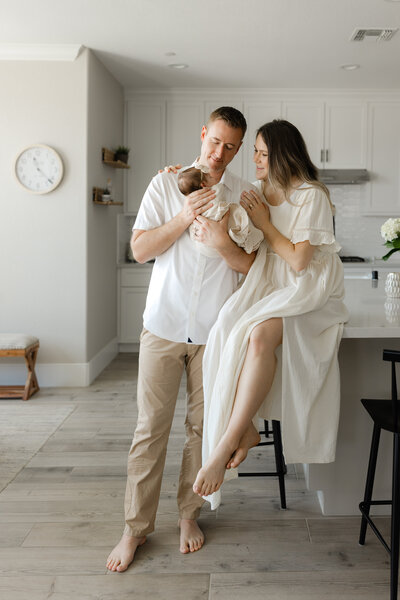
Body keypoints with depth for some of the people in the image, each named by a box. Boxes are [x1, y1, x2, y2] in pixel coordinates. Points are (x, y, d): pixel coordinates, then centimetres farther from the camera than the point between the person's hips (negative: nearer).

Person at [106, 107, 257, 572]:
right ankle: (135, 527, 16)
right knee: (150, 428, 3)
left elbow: (249, 264, 2)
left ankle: (189, 514, 28)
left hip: (214, 330, 1)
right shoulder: (166, 183, 4)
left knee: (202, 427, 9)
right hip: (164, 324, -1)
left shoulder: (243, 195, 5)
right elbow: (139, 249, -2)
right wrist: (183, 218, -15)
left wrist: (223, 242, -18)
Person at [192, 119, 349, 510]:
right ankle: (246, 430, -20)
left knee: (260, 333, -37)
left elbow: (298, 261, -15)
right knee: (228, 331, -29)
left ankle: (225, 445, -33)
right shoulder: (257, 192, 12)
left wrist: (265, 224, -6)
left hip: (309, 291, -6)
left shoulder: (312, 197, -8)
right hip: (268, 286, 6)